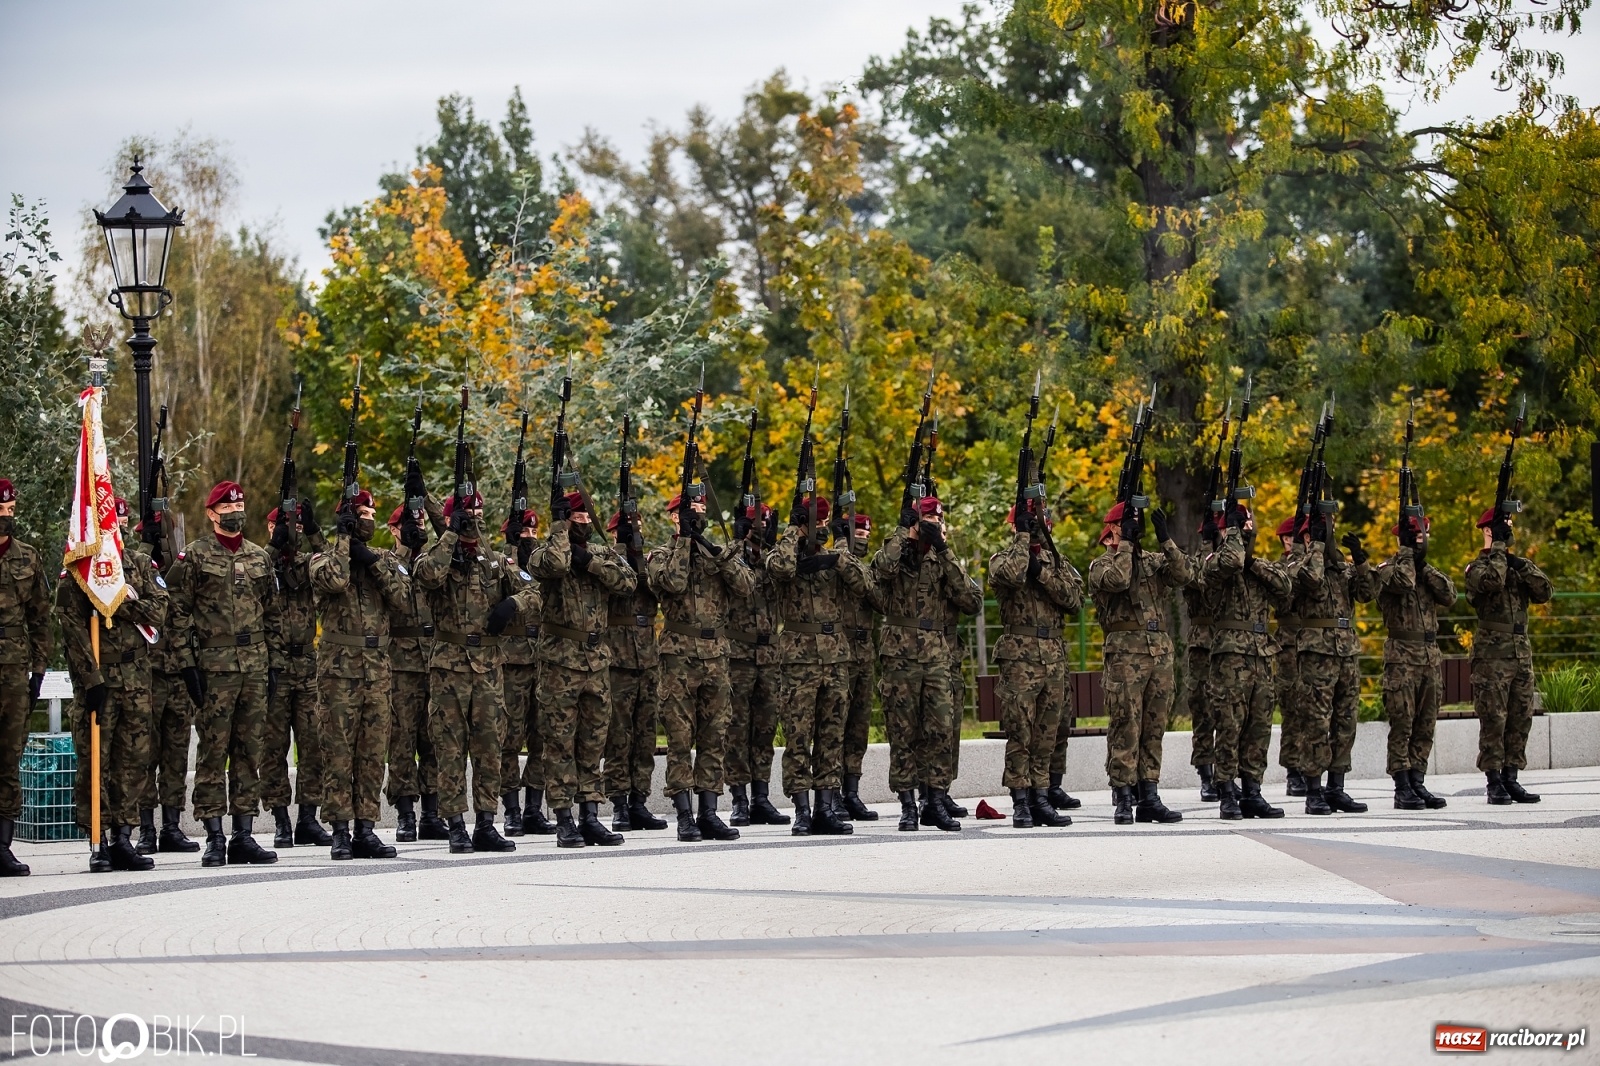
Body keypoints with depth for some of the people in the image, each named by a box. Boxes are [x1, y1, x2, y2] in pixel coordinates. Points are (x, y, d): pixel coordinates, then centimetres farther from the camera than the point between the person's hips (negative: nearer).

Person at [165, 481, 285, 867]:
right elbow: (179, 612, -4)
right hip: (214, 665, -4)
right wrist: (187, 662, -10)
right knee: (213, 751, -3)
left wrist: (274, 663, 10)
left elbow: (273, 614, 16)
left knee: (250, 751, 6)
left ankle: (244, 833, 10)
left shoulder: (259, 557, 14)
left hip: (255, 665, 5)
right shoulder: (195, 556, 0)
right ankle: (214, 838, -1)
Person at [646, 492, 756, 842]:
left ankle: (709, 813, 8)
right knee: (680, 739, -4)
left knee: (714, 738, 4)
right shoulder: (661, 556, 4)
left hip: (716, 656, 4)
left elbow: (746, 587, -3)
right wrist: (684, 539, -12)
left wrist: (717, 553, -12)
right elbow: (672, 582, -18)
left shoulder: (723, 553, 13)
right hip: (679, 656, -3)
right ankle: (684, 816, -2)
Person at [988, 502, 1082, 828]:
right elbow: (1011, 574, -21)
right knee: (1020, 731, -7)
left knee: (1046, 734, 6)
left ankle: (1040, 799, 11)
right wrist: (1023, 536, -11)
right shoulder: (1003, 558, 4)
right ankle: (1021, 803, -5)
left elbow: (1075, 598, 1)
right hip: (1020, 653, -5)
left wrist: (1043, 572, -9)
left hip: (1054, 655, 5)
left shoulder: (1056, 562, 17)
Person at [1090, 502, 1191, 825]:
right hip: (1125, 652, -5)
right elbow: (1117, 580, -18)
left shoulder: (1153, 561, 18)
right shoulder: (1101, 565, 3)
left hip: (1160, 651, 5)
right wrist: (1126, 542, -11)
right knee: (1126, 726, -7)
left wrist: (1165, 539, -4)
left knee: (1154, 726, 6)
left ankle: (1149, 797, 10)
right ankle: (1122, 799, -6)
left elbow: (1182, 575, 1)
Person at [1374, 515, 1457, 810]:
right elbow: (1403, 582, -25)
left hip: (1430, 655, 6)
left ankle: (1417, 783, 12)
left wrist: (1425, 565, -4)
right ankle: (1402, 789, -6)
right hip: (1402, 656, -6)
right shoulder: (1389, 569, -2)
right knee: (1402, 724, -7)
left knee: (1425, 725, 7)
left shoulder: (1428, 571, 17)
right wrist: (1407, 552, -10)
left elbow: (1449, 596, 0)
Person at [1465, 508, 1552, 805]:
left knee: (1520, 719, 5)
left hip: (1522, 652, 6)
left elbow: (1545, 592, 3)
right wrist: (1499, 546, -13)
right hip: (1492, 654, -6)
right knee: (1493, 719, -6)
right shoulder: (1477, 568, -1)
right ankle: (1494, 782, -3)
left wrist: (1521, 565, -8)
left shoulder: (1519, 565, 16)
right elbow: (1491, 581, -23)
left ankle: (1510, 778, 11)